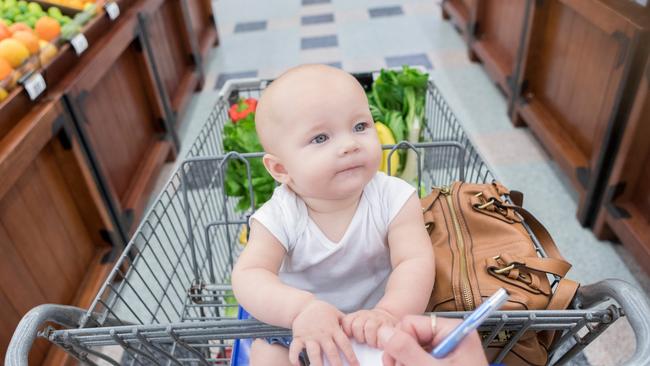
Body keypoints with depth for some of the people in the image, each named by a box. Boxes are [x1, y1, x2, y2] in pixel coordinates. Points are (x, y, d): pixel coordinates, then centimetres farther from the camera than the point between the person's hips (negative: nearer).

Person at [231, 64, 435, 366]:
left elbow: (415, 262, -27)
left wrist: (389, 312, -45)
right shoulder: (279, 217, -23)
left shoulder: (394, 199, -22)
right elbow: (248, 276, -28)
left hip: (372, 320, 1)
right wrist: (301, 308, -46)